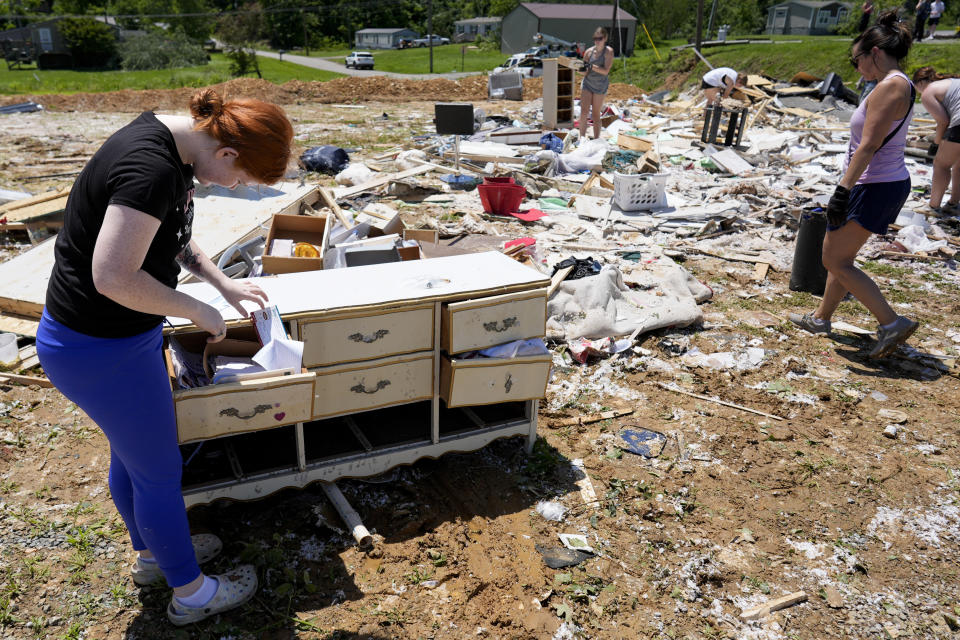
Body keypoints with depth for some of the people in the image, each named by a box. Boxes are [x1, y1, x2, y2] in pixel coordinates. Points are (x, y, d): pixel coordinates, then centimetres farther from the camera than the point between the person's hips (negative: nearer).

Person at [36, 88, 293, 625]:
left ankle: (151, 554, 49)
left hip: (125, 336, 10)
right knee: (159, 471, 8)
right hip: (100, 351, -9)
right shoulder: (151, 169, -30)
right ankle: (191, 593, 30)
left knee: (131, 453, 25)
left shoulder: (170, 141, 2)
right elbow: (114, 277, -32)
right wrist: (199, 312, -19)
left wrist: (223, 283, 10)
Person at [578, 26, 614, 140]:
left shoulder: (608, 51, -8)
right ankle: (582, 137, -11)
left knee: (596, 114, 2)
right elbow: (585, 69, 7)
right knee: (584, 111, -12)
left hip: (600, 86, -2)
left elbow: (605, 71, -17)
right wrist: (583, 67, -17)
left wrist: (592, 66, -29)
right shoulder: (589, 51, 0)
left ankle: (596, 139, 12)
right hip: (587, 83, 2)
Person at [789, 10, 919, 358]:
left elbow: (868, 147, -24)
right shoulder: (900, 85, 13)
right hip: (888, 183, 10)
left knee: (835, 261, -2)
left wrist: (842, 191, -25)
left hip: (873, 187, -10)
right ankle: (821, 318, 34)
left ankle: (892, 322, -3)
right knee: (841, 257, 20)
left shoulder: (890, 86, -18)